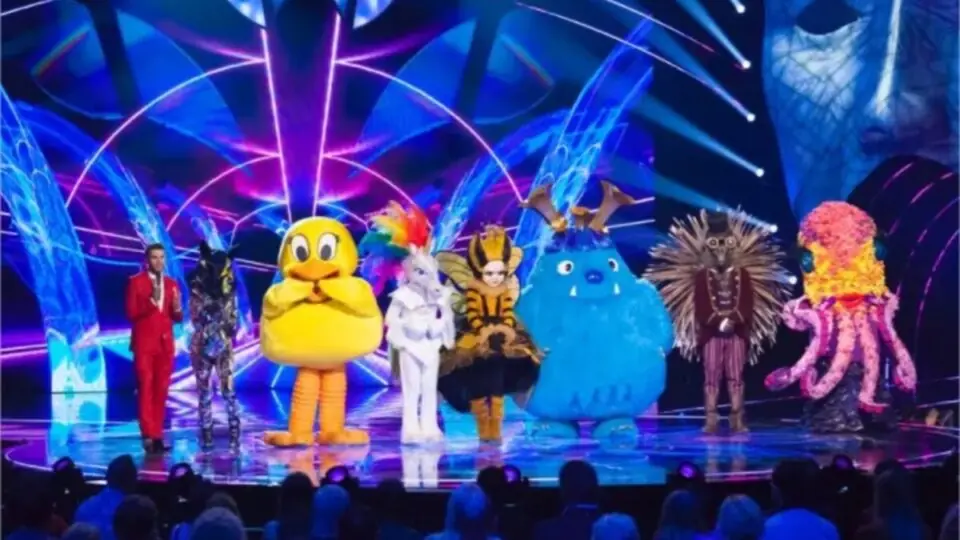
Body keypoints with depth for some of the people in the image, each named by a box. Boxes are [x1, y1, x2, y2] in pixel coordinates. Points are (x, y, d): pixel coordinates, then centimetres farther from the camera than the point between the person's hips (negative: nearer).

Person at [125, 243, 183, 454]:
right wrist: (150, 303, -20)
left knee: (161, 391, 4)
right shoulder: (136, 282, 0)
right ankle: (149, 436, -7)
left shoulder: (172, 284, 12)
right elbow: (131, 313, -6)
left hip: (165, 343, 4)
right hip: (144, 343, -4)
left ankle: (157, 436, 8)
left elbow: (178, 318, 12)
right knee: (146, 389, -7)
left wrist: (177, 308, -10)